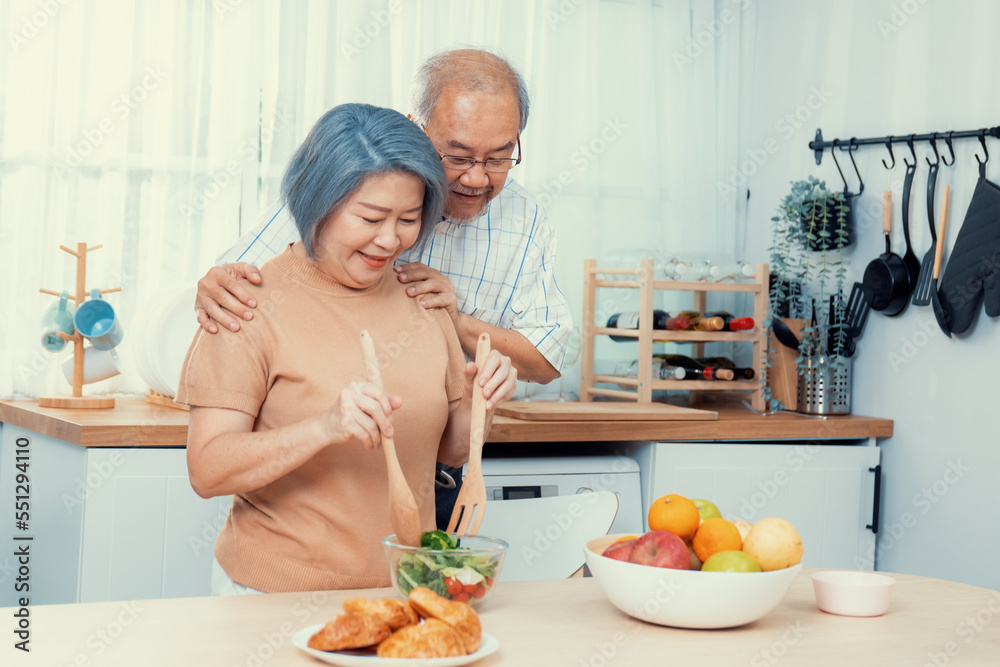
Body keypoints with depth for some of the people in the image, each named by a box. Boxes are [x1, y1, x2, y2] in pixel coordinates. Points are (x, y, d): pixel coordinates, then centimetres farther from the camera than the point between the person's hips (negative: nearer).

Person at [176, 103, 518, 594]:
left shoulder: (423, 297, 10)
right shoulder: (255, 306, -7)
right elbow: (206, 471, -13)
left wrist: (479, 404, -3)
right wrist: (325, 428, -26)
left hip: (405, 588, 4)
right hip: (277, 594, -4)